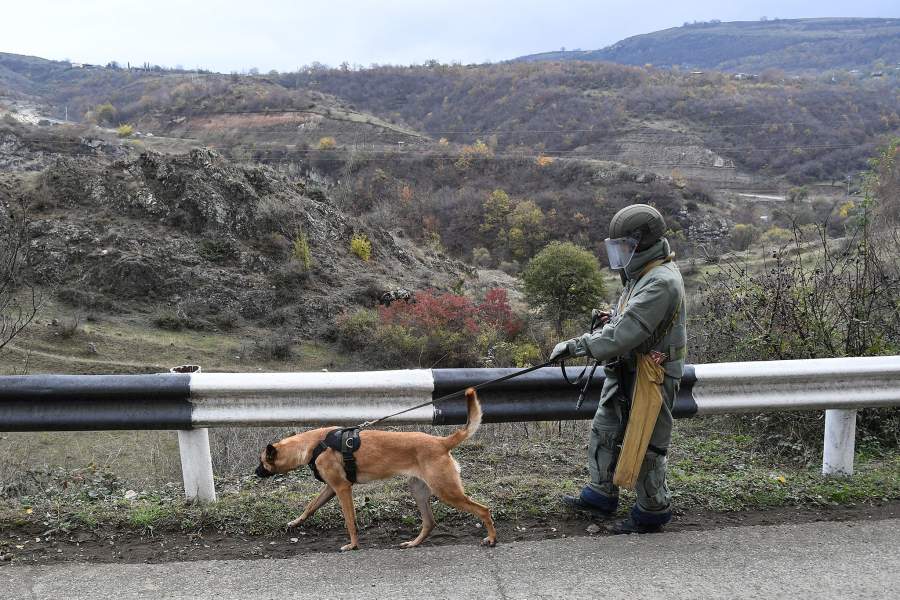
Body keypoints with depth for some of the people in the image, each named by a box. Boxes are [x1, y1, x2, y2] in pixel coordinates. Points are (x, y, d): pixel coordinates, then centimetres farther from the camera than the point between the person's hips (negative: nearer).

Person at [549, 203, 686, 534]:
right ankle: (601, 495, 35)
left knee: (645, 444, 4)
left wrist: (576, 345, -29)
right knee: (604, 432, 19)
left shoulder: (661, 282, -26)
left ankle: (653, 511, 23)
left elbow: (625, 334, -32)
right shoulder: (642, 274, 8)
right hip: (625, 372, 10)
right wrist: (612, 317, 2)